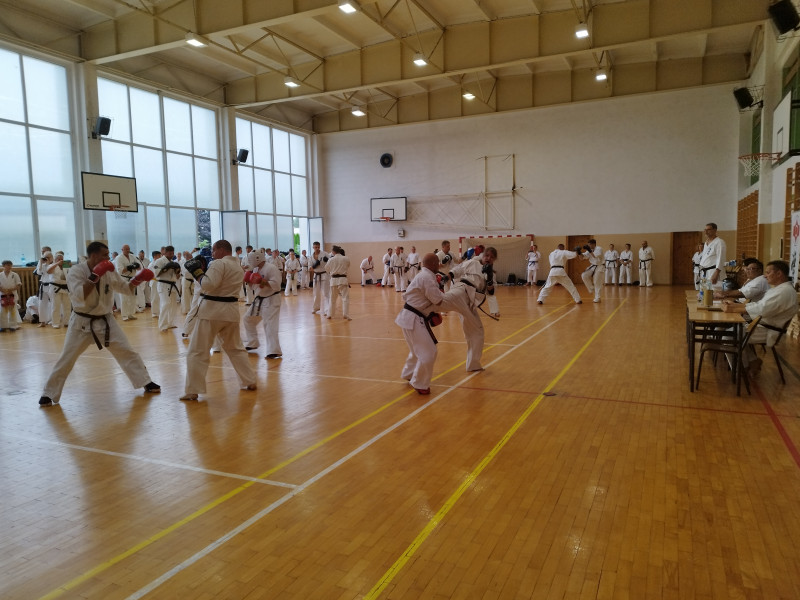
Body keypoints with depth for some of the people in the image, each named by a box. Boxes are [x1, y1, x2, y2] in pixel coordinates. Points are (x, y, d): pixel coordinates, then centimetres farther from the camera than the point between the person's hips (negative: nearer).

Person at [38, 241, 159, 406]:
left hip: (105, 320, 4)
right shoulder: (76, 271, -14)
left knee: (126, 352, 4)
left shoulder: (109, 272, -1)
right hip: (82, 322, -3)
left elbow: (126, 288, 7)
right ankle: (48, 394, 20)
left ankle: (146, 383, 14)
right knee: (66, 359, 4)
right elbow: (80, 295, -28)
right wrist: (95, 276, -31)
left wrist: (138, 278, -10)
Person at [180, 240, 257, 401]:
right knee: (235, 348, 22)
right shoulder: (239, 267, 15)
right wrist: (202, 273, 13)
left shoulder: (219, 264, -12)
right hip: (231, 311, 8)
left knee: (197, 352, 0)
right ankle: (250, 381, 23)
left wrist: (197, 273, -7)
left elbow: (208, 285, -22)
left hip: (212, 310, -8)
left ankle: (192, 391, 1)